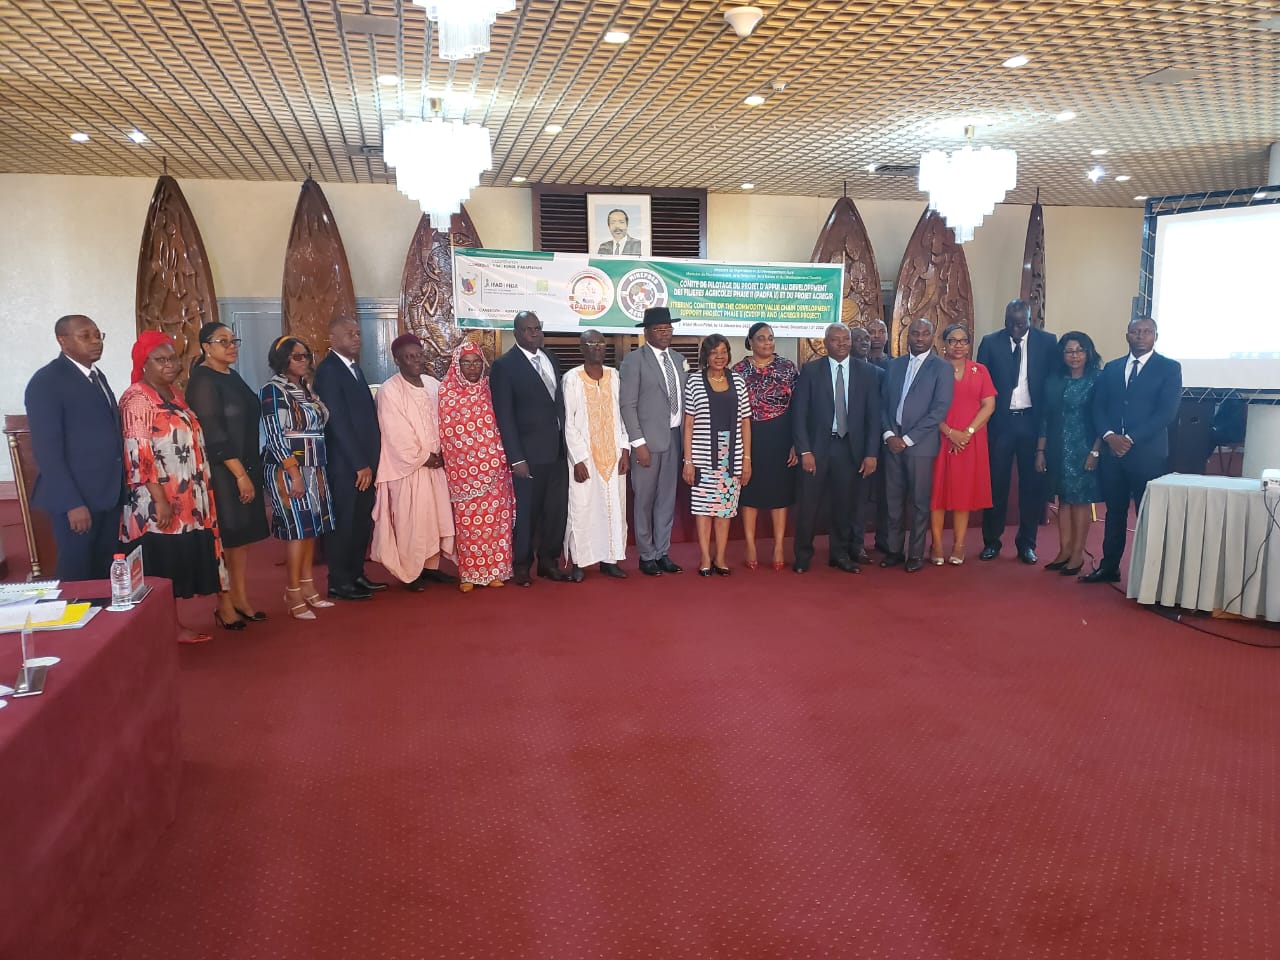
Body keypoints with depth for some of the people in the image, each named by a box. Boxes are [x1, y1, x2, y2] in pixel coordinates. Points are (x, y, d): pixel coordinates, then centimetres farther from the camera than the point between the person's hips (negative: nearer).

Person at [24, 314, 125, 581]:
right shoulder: (46, 381, -11)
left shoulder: (97, 376, 14)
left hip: (110, 493, 7)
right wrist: (72, 503, -20)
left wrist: (120, 486, 10)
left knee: (106, 572, 12)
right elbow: (47, 449, -16)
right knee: (77, 574, 3)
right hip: (77, 497, -7)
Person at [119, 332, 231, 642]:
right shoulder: (137, 399, -12)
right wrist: (160, 499, -22)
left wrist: (201, 489, 17)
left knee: (185, 558, 14)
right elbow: (138, 455, -18)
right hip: (159, 500, -8)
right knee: (164, 563, 0)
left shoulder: (174, 393, 13)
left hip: (189, 497, 8)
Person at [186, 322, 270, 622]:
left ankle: (241, 598, 20)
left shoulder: (232, 376, 12)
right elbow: (213, 433, -19)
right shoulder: (203, 380, -13)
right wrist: (240, 474, -19)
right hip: (222, 472, -8)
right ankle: (226, 603, 10)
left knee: (244, 535, 11)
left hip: (246, 467, 8)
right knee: (226, 538, -1)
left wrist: (251, 470, 14)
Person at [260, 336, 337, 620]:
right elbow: (274, 436, -15)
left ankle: (307, 588, 18)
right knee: (298, 528, -6)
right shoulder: (274, 390, -9)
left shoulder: (305, 389, 14)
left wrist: (317, 472, 11)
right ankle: (294, 594, 1)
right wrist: (295, 473, -20)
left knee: (312, 527, 9)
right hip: (289, 470, -7)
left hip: (313, 469, 8)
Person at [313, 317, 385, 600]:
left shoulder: (354, 368, 16)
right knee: (343, 523, 1)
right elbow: (338, 421, -17)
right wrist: (359, 464, -17)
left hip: (364, 461, 8)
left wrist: (370, 460, 8)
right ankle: (339, 583, 12)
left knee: (363, 521, 14)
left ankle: (356, 575, 26)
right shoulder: (328, 370, -12)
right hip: (345, 463, -8)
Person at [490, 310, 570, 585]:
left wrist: (566, 444, 8)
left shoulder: (550, 360, 12)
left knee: (557, 509, 11)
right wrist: (516, 458, -15)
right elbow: (504, 416, -10)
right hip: (529, 454, -6)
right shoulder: (505, 365, -7)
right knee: (526, 511, 5)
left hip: (557, 451, 6)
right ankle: (522, 565, 20)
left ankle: (549, 561, 26)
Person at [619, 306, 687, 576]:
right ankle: (646, 556, 14)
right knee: (645, 500, 2)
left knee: (667, 498, 11)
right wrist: (639, 443, -15)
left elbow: (683, 399, 15)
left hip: (675, 437, 6)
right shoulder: (634, 360, -6)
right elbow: (627, 405, -10)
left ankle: (662, 553, 21)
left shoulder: (678, 359, 13)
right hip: (649, 440, -6)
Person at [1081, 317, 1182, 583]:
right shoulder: (1111, 368, 15)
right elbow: (1098, 407, 9)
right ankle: (1109, 567, 18)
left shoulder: (1170, 368, 1)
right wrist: (1109, 436, -9)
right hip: (1113, 451, 4)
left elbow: (1166, 412, -8)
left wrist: (1131, 439, -15)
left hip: (1148, 453, -4)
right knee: (1114, 511, 10)